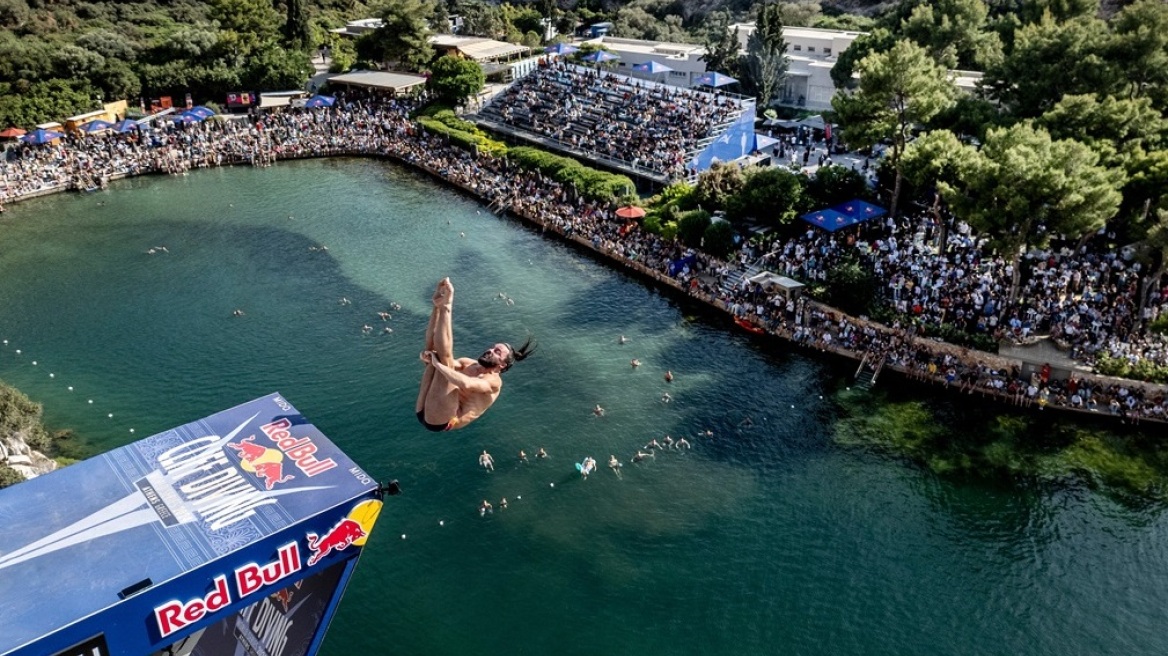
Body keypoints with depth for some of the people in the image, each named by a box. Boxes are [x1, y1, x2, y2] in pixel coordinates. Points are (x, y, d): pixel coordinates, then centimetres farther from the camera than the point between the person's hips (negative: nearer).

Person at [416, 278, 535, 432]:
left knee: (444, 358, -20)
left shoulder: (494, 381, -3)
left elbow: (466, 384, -25)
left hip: (439, 422, -7)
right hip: (423, 412, 7)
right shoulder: (468, 363, 23)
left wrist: (437, 364, -20)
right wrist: (429, 357, -11)